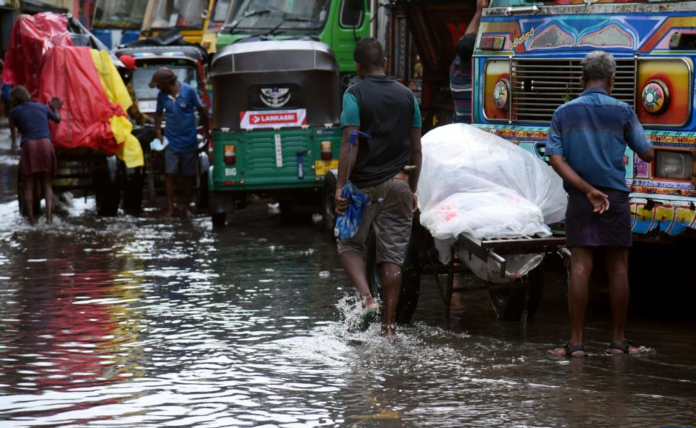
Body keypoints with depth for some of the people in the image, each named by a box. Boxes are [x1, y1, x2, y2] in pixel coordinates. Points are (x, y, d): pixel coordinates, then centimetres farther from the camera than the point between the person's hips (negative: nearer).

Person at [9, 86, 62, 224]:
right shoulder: (41, 106, 20)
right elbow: (57, 119, 33)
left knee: (28, 185, 5)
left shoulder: (14, 112, 11)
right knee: (46, 183, 9)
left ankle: (31, 219, -1)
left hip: (29, 146, -2)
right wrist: (56, 108, 54)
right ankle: (49, 216, -6)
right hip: (45, 144, 3)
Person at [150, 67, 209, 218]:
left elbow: (202, 110, -3)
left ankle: (187, 206, 22)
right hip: (171, 142, 2)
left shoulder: (189, 91, -14)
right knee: (170, 175, -3)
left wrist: (205, 131, 1)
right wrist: (158, 131, 3)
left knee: (189, 176, 9)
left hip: (189, 142, -2)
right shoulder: (162, 96, -4)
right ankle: (170, 209, -1)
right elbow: (159, 114, 13)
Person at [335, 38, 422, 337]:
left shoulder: (355, 94, -7)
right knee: (393, 254, 7)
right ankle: (389, 324, 6)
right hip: (398, 184, 4)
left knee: (350, 245, 12)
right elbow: (416, 149, 9)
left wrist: (340, 187, -16)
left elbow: (350, 145, -16)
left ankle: (366, 297, -13)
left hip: (365, 185, -4)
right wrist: (412, 189, 17)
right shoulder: (407, 96, 7)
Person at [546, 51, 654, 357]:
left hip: (579, 197, 1)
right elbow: (647, 154, 2)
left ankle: (576, 343, -5)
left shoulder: (564, 113, 5)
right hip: (616, 196, -1)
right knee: (618, 268, 7)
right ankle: (618, 341, 12)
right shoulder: (622, 111, -1)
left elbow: (556, 159, -5)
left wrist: (588, 191, -10)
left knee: (580, 267, -2)